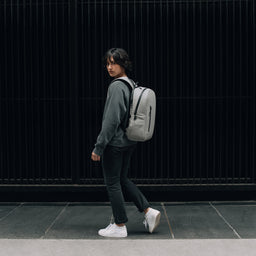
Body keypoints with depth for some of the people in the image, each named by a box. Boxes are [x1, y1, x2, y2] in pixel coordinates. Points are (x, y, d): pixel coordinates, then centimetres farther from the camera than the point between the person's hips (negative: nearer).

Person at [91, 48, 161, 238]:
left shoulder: (116, 87, -18)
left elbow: (111, 120, -22)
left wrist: (98, 147, -18)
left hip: (114, 143, -9)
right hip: (129, 143, 9)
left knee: (113, 183, 4)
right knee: (122, 180, 21)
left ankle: (120, 226, 14)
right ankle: (148, 210, 16)